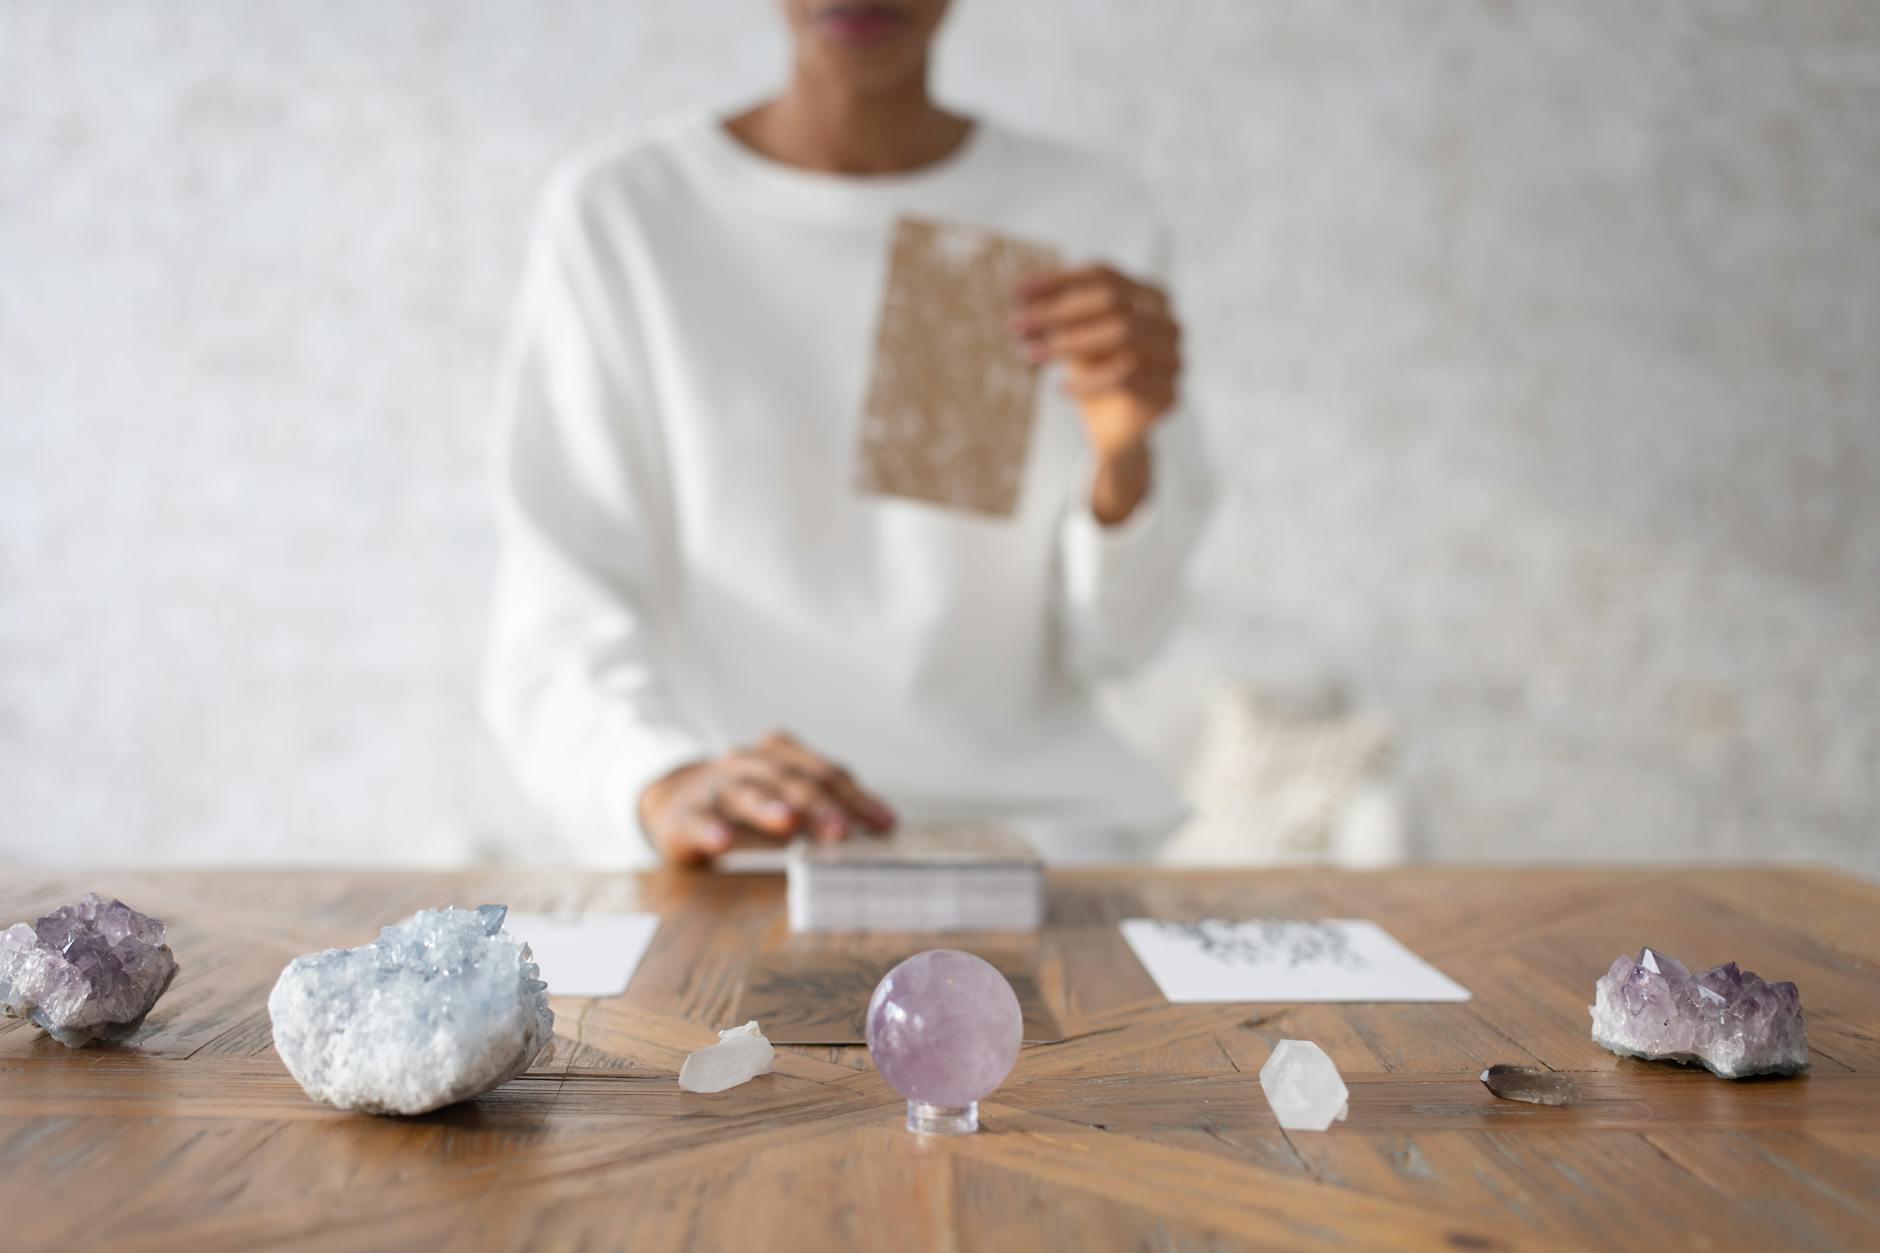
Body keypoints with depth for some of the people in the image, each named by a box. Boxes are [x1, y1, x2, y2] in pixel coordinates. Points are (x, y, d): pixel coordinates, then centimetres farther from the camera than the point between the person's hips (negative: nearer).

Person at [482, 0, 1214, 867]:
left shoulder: (1094, 221, 5)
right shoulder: (614, 216, -1)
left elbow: (1107, 642, 4)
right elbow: (554, 629, -8)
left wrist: (1124, 455, -17)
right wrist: (670, 788, -29)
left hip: (1034, 808, 2)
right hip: (742, 845, -1)